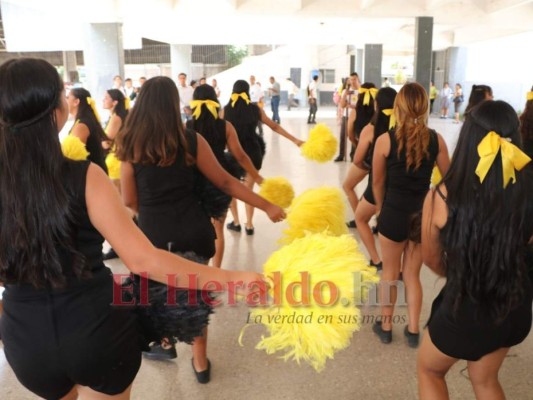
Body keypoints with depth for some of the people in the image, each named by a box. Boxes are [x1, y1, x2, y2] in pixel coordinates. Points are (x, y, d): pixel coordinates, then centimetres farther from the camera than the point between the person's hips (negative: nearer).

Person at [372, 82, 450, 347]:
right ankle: (413, 330, 29)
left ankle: (386, 326, 31)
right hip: (424, 214, 3)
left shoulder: (385, 140, -12)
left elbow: (377, 181, -1)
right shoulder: (436, 140, -6)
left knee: (390, 273, 17)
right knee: (412, 275, 19)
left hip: (394, 213, -2)